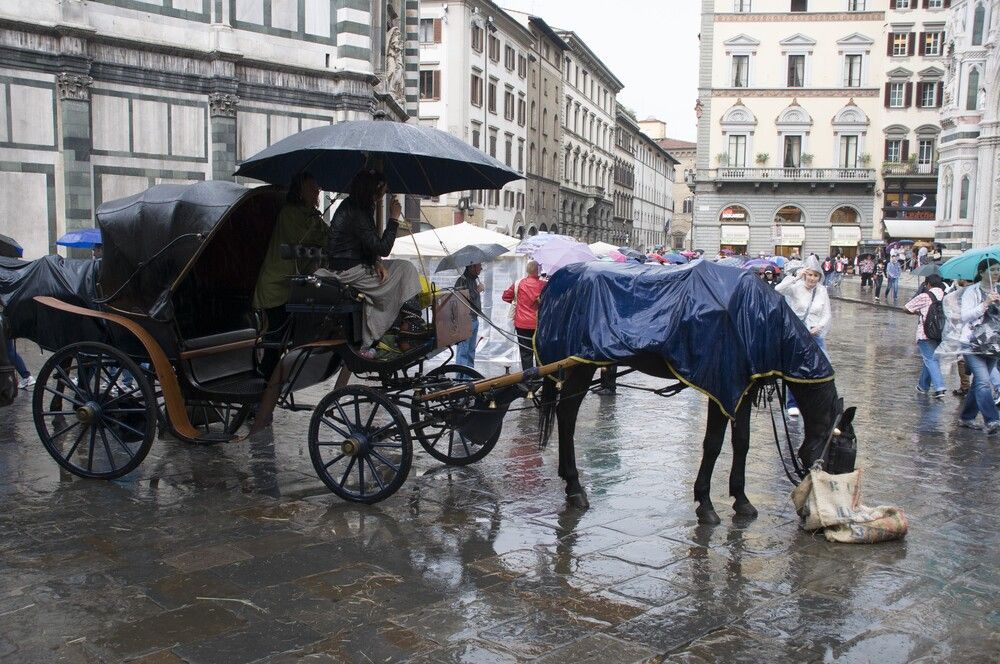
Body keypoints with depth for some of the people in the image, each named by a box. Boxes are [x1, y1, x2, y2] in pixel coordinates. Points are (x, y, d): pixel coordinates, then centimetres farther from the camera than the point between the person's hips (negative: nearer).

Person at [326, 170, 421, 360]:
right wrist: (394, 218, -14)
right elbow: (382, 248, -20)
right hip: (349, 271, -9)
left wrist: (377, 262, -2)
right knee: (405, 270, -2)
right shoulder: (356, 214, -22)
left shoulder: (352, 206, 10)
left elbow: (372, 244, 16)